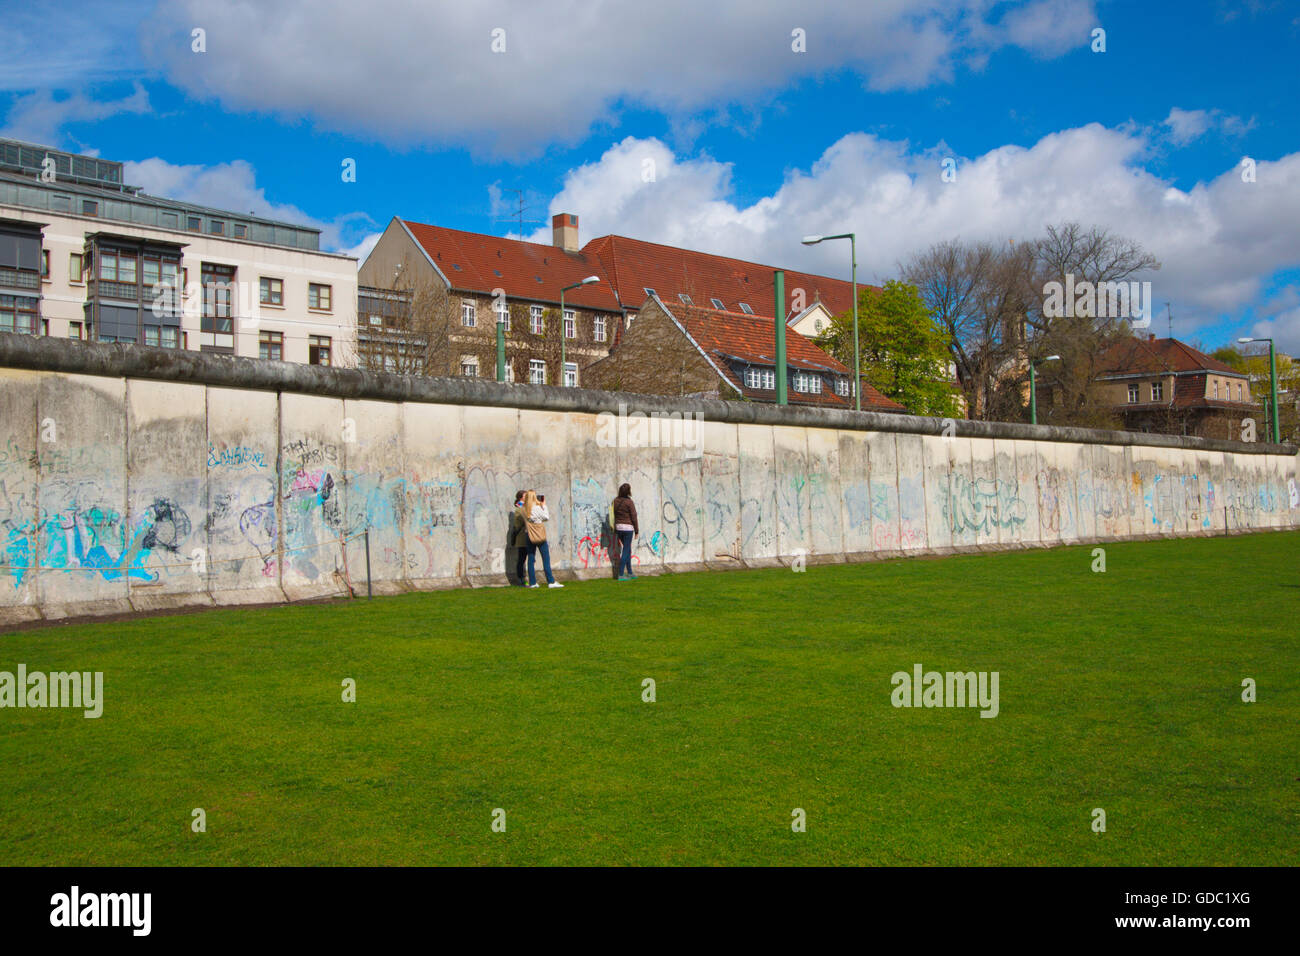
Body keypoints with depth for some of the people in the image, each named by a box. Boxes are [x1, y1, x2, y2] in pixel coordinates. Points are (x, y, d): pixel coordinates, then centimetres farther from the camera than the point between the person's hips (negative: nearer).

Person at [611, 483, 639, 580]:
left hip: (618, 527, 6)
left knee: (628, 550, 17)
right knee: (626, 551, -1)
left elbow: (613, 515, 8)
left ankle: (629, 573, 23)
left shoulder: (615, 501, 4)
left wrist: (614, 527, 16)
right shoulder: (629, 502, -13)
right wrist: (637, 530, -2)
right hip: (628, 527, -6)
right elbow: (634, 517, -10)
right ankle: (621, 574, -3)